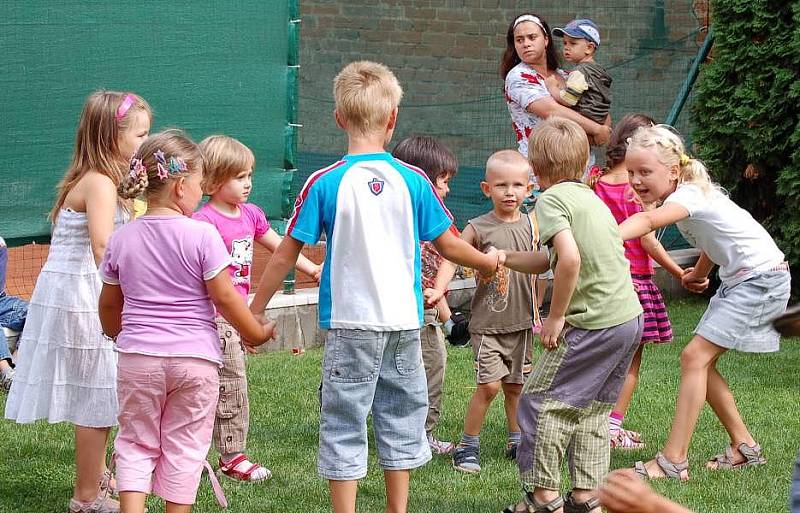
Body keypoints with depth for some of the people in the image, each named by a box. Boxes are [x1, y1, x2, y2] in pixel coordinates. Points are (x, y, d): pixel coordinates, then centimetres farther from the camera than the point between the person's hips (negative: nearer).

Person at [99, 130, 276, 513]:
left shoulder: (122, 240, 2)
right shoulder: (202, 235, -11)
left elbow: (109, 304, 11)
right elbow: (224, 297, -10)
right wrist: (257, 333, 6)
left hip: (138, 358, 3)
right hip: (195, 357, -2)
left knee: (136, 443, 11)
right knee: (184, 446, 8)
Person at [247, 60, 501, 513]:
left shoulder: (325, 183, -9)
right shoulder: (413, 182, -3)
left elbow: (285, 257, -6)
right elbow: (448, 244, 7)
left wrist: (254, 313, 5)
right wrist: (488, 262, 27)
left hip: (350, 322, -3)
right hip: (404, 321, 3)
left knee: (345, 425, 3)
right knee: (401, 418, 15)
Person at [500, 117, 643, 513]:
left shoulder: (551, 199, -8)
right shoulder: (589, 197, 17)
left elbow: (570, 260, -24)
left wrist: (556, 317, -14)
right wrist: (503, 258, 33)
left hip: (594, 324, -8)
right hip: (630, 317, 9)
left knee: (540, 400, 2)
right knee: (591, 407, 19)